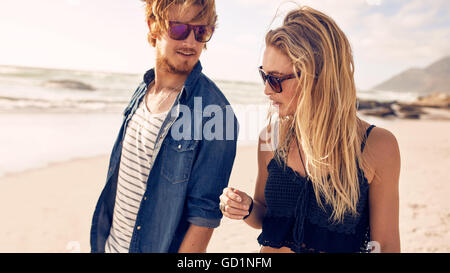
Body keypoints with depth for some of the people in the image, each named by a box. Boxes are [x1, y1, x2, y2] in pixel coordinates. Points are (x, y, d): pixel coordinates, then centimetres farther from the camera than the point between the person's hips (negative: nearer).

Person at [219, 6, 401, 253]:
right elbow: (264, 216, 2)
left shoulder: (377, 146, -19)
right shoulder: (272, 137, -11)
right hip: (270, 247, 2)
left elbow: (387, 243, -10)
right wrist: (247, 209, -17)